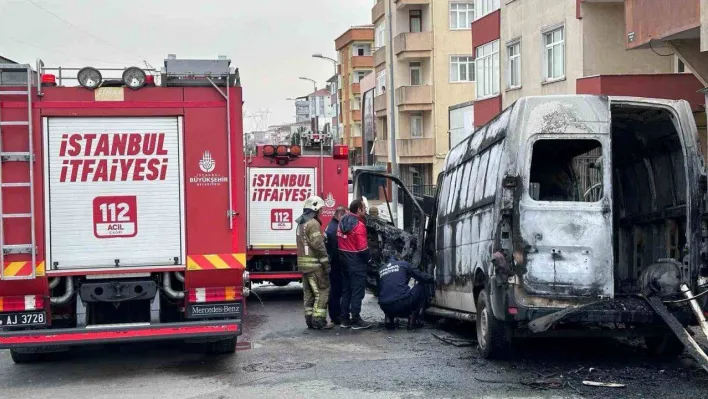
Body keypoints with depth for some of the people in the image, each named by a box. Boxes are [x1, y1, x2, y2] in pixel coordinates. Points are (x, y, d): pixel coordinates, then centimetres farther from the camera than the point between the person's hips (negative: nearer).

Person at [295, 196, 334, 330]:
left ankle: (310, 319, 14)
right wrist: (326, 263, -15)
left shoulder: (301, 224, 16)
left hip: (303, 263, 9)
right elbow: (318, 245, -18)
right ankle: (319, 320, -8)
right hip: (314, 263, -9)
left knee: (309, 292, 12)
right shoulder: (313, 223, -14)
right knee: (322, 290, -5)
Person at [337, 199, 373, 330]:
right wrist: (369, 258, -4)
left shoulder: (342, 223, 8)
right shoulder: (359, 225, -18)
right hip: (357, 263, -8)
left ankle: (344, 319, 18)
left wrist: (343, 256, 14)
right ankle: (356, 320, 0)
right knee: (357, 292, -2)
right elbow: (362, 248, -20)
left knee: (346, 291, 14)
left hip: (344, 261, 8)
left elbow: (339, 242, 10)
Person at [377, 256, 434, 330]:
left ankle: (389, 318, 11)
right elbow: (422, 277, 12)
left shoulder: (380, 270, 22)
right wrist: (433, 278, 32)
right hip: (403, 304, -4)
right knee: (421, 286, 20)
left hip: (385, 308, 5)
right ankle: (414, 320, 12)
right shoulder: (403, 264, 13)